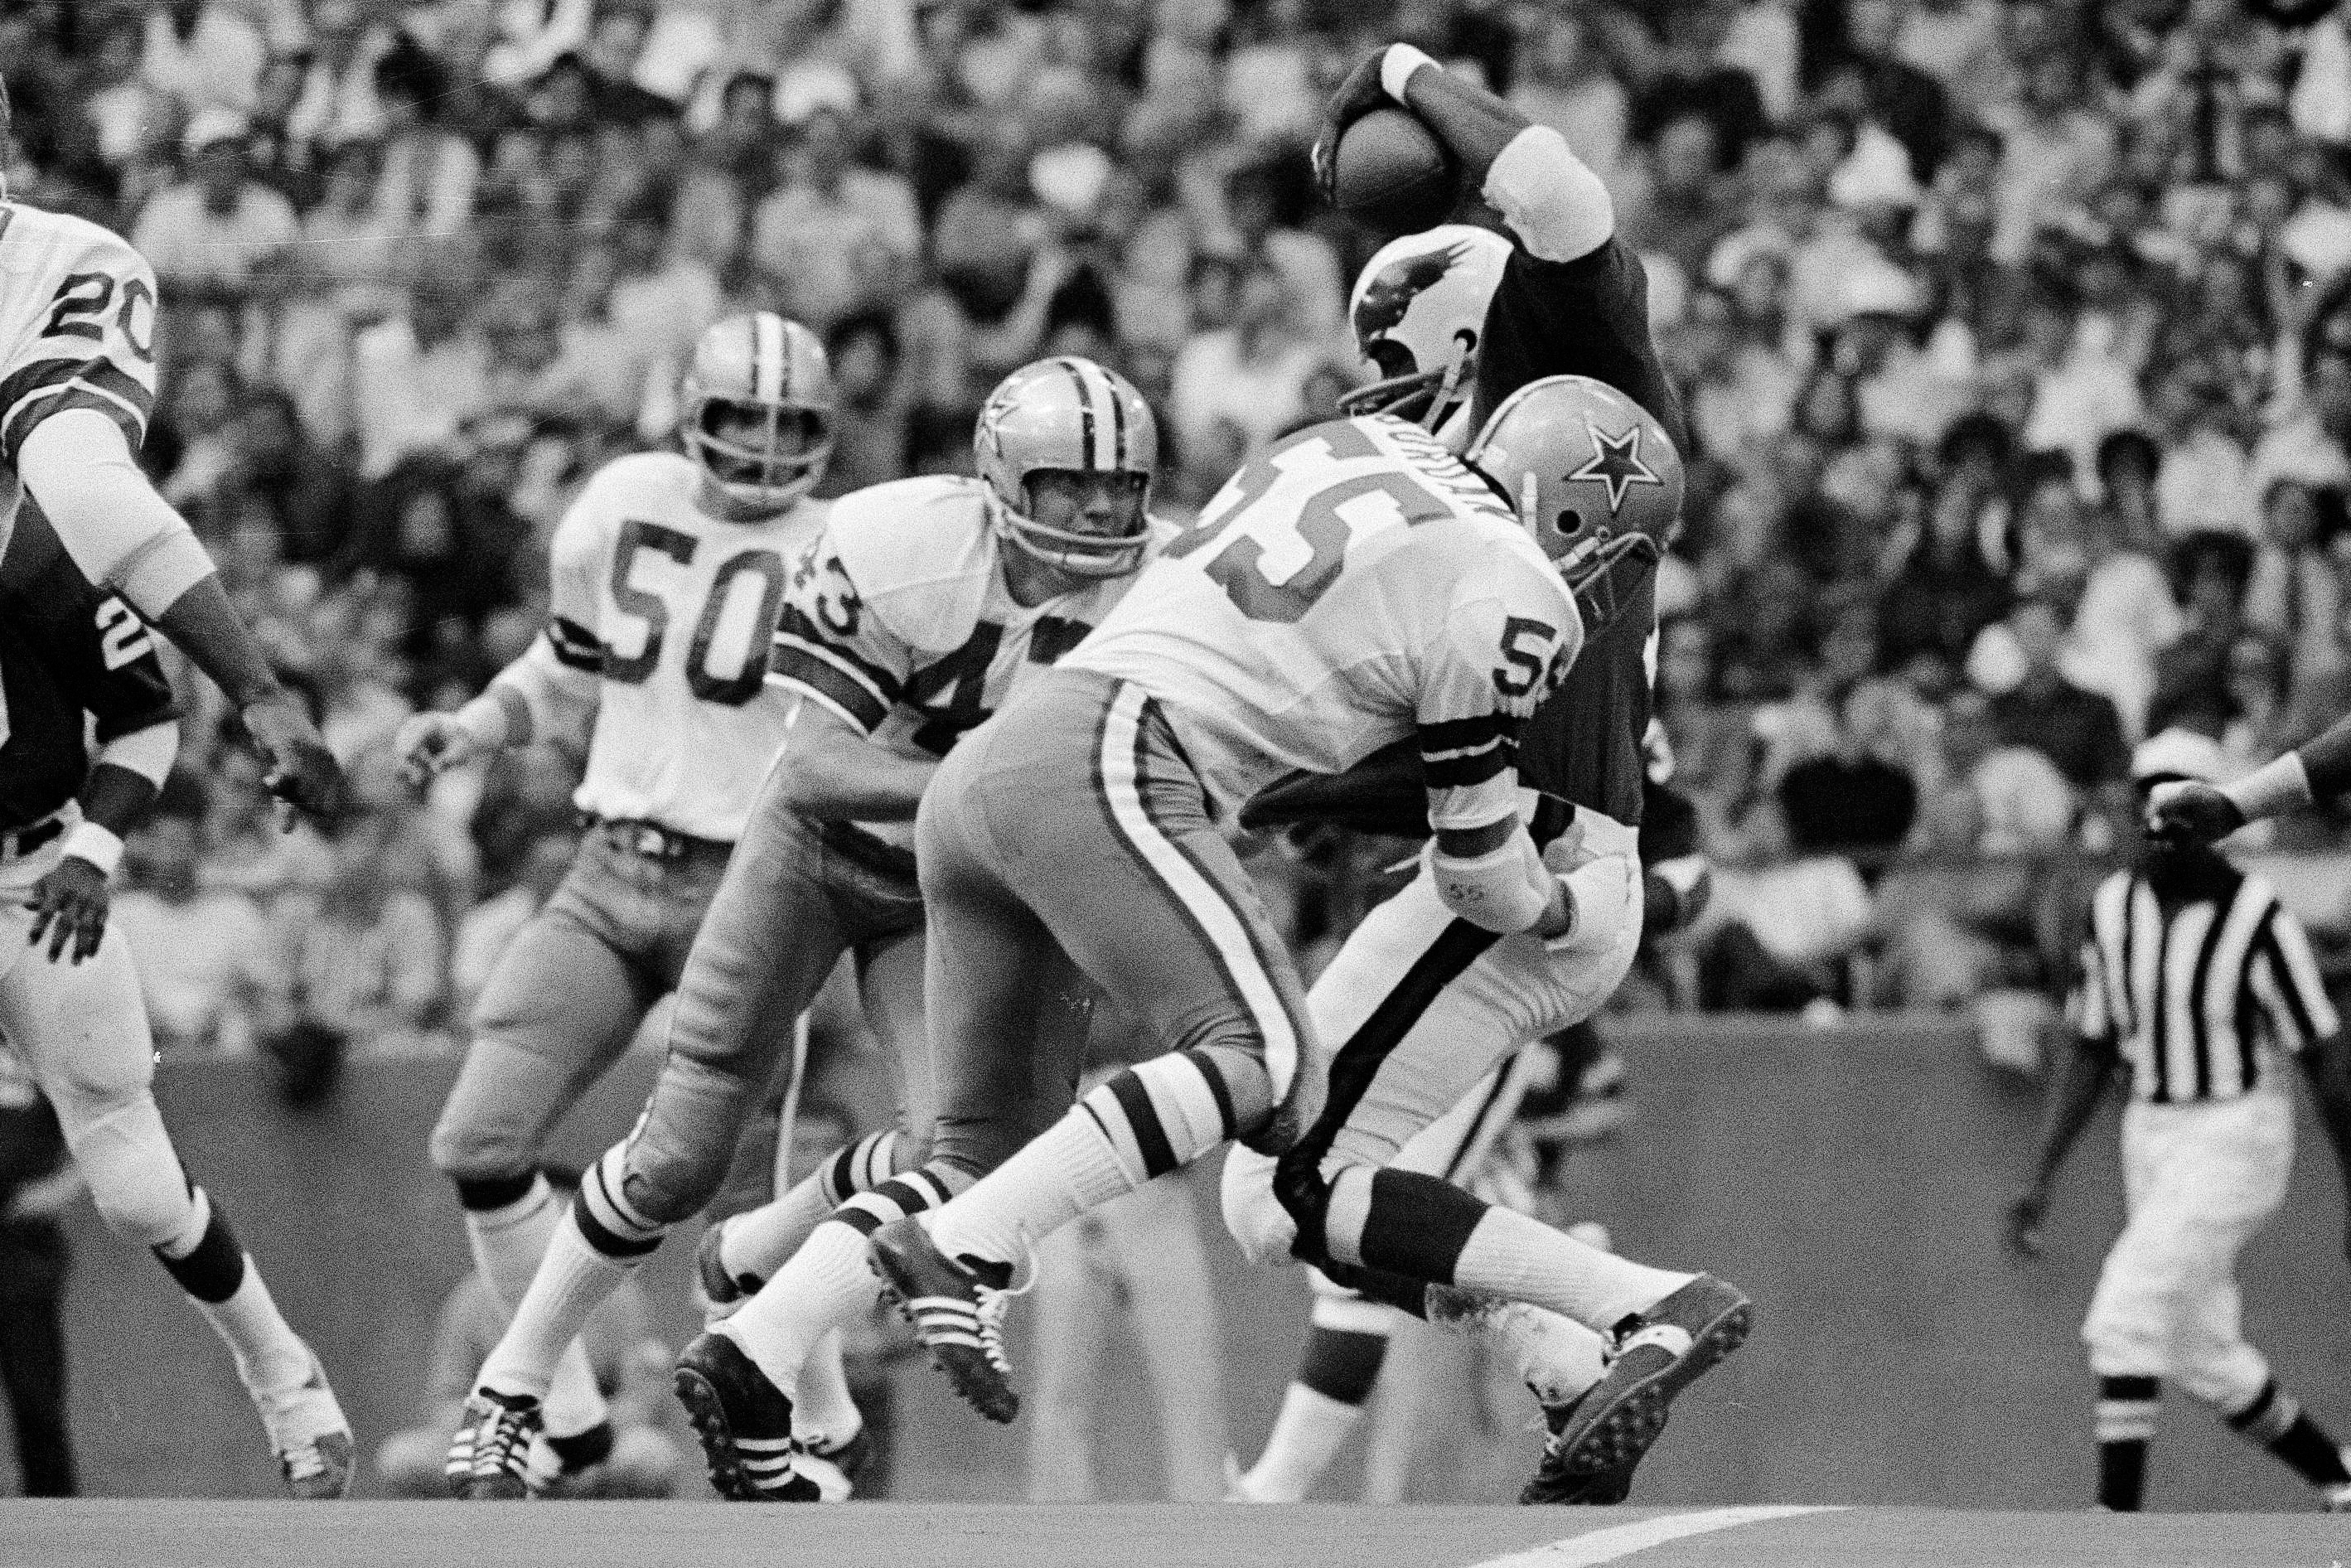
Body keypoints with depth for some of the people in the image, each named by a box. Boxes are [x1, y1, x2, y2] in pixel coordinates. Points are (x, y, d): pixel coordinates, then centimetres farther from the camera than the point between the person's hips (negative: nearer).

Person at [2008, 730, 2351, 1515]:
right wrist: (2040, 1178, 7)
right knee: (2204, 1358, 11)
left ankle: (2118, 1516, -16)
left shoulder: (2256, 919, -15)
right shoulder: (2114, 907, 3)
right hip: (2152, 1139, 7)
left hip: (2236, 1138, -7)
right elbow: (2090, 1052, 12)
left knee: (2124, 1315, -19)